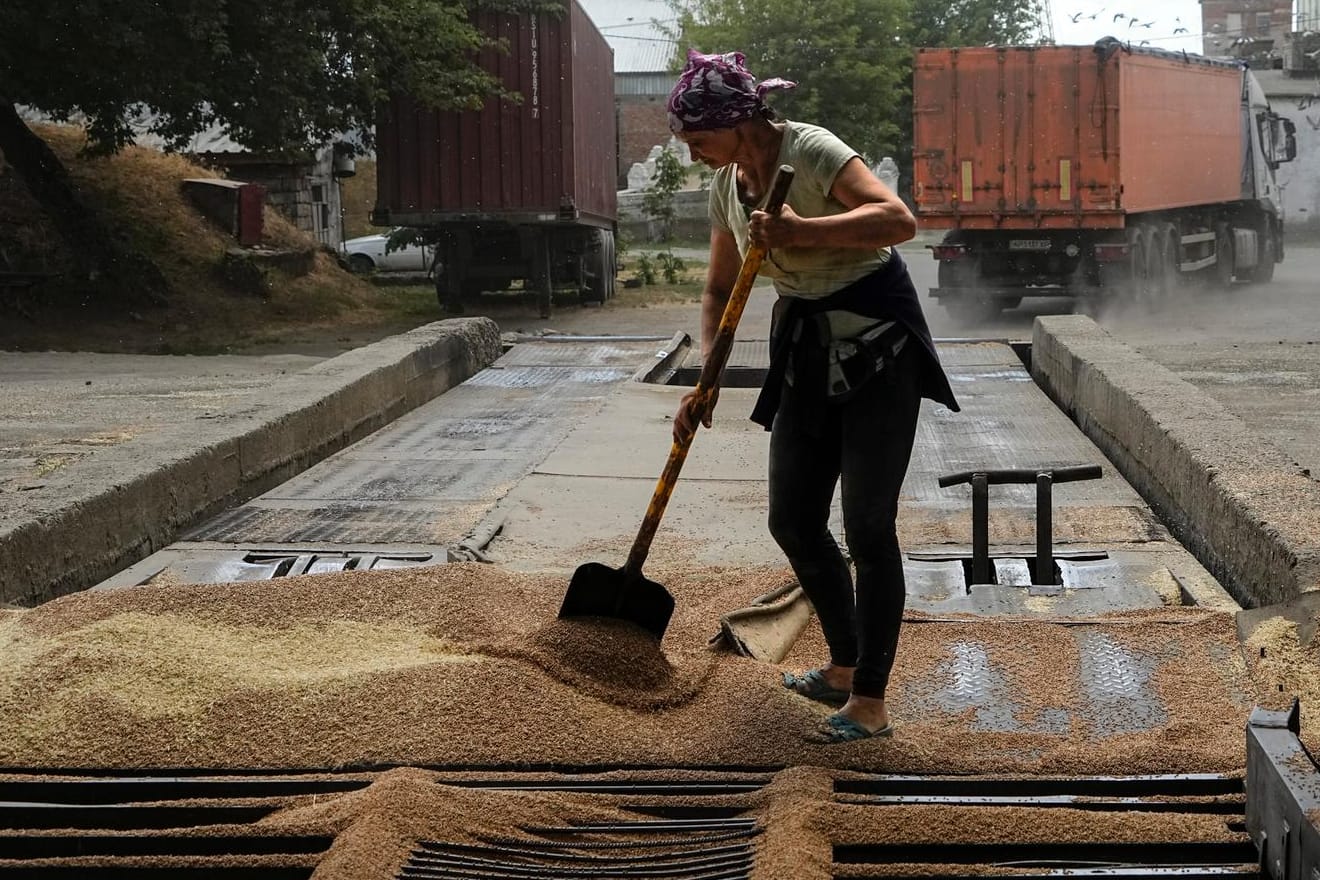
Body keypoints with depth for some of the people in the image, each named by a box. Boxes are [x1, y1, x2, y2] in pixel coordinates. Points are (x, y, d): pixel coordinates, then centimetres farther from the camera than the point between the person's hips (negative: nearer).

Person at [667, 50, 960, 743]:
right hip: (806, 346, 8)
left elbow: (899, 220, -33)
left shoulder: (811, 152, -19)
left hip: (878, 343, -8)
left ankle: (870, 704, 0)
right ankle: (845, 666, 27)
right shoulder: (727, 184, 4)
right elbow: (720, 292, 13)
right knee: (792, 520, 8)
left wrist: (802, 231, -38)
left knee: (868, 526, -8)